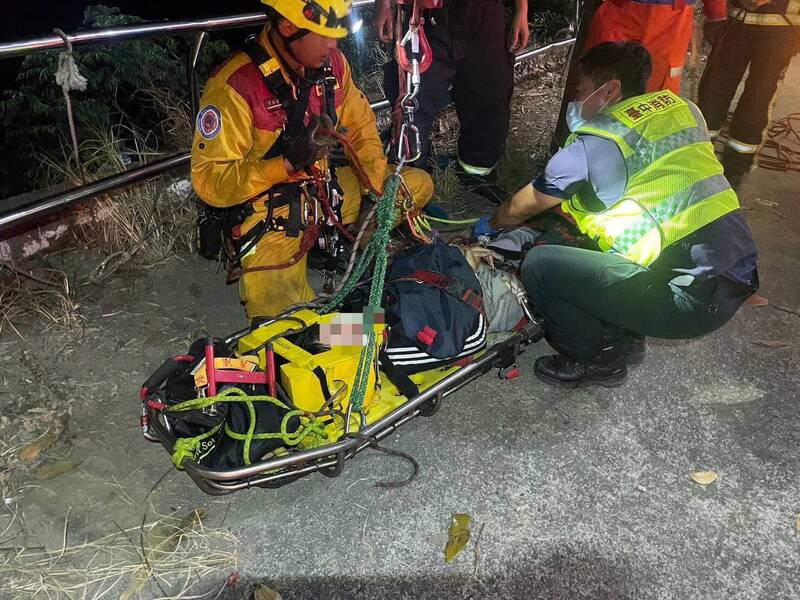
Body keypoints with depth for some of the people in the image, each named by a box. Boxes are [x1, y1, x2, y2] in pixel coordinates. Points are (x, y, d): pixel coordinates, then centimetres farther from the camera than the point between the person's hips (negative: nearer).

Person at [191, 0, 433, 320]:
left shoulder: (331, 62, -6)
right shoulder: (234, 86, -25)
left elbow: (360, 125, 8)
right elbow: (209, 181, -25)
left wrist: (381, 189, -1)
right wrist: (288, 163, -36)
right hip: (269, 207, -6)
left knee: (419, 185, 5)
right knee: (279, 313, -22)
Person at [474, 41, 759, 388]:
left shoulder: (596, 143, -9)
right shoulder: (683, 108, 11)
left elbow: (523, 207, 4)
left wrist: (489, 225, 26)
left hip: (695, 298, -9)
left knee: (539, 264, -8)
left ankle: (596, 361, 11)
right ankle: (627, 335, 24)